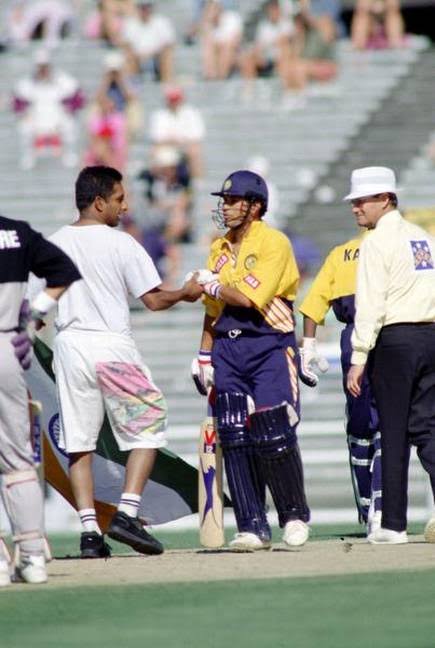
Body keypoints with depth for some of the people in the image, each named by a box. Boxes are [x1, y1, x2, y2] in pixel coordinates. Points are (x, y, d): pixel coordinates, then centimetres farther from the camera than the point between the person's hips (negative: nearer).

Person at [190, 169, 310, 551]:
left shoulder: (274, 243, -5)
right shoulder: (220, 249, 16)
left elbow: (247, 296, -16)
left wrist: (213, 285, 0)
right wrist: (204, 355, 14)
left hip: (270, 347, -6)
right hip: (228, 348, 6)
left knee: (274, 437, -12)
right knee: (235, 440, -1)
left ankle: (295, 515, 6)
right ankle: (252, 527, 1)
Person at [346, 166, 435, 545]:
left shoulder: (378, 240, -6)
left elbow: (370, 304, -12)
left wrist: (359, 358, -12)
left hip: (395, 339, -6)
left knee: (393, 432, -2)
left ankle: (394, 524, 0)